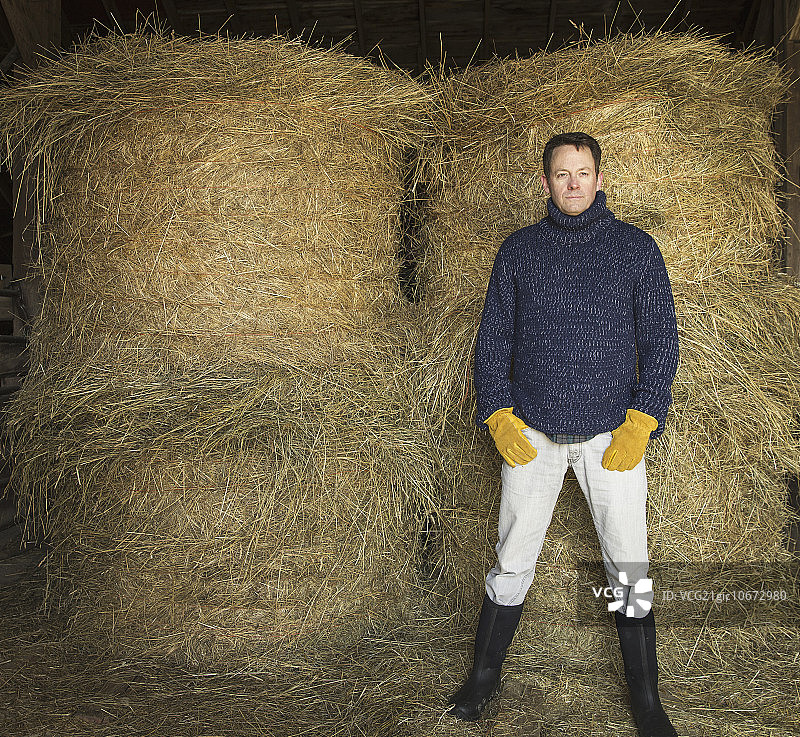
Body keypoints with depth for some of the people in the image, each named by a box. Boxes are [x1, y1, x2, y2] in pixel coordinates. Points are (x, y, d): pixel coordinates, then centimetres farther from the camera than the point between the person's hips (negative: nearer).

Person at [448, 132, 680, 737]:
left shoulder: (636, 248, 3)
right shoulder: (519, 250, 7)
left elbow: (661, 340, 2)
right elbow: (493, 337, 8)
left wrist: (640, 424, -8)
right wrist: (499, 416, -3)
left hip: (612, 436, 0)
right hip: (533, 435, 1)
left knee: (629, 571, 5)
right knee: (512, 564, 9)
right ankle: (485, 677, 28)